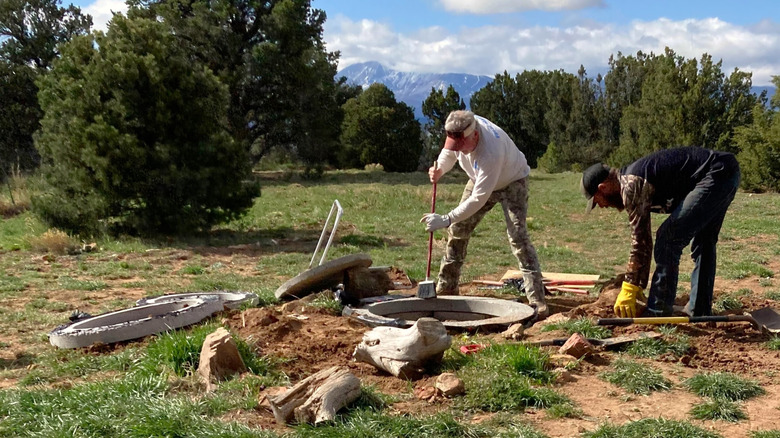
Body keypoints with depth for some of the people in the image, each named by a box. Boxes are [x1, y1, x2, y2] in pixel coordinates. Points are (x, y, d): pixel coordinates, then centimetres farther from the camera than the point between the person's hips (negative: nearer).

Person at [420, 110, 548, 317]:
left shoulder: (491, 153, -43)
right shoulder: (459, 130, -22)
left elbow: (479, 199, -39)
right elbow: (449, 152, 1)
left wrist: (446, 219, -38)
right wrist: (439, 169, -20)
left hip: (512, 181, -7)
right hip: (481, 180, 7)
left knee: (518, 236, -22)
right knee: (457, 231, 5)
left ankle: (537, 301, -21)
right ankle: (445, 289, 18)